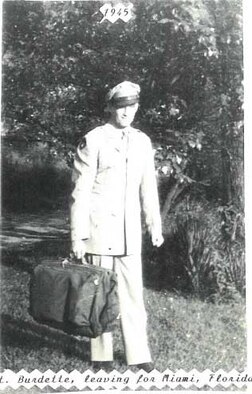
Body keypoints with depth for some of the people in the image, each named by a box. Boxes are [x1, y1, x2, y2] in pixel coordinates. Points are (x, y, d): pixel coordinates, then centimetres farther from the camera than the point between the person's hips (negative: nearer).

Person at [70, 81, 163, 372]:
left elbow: (148, 187, 14)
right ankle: (101, 356, 20)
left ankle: (138, 355, 18)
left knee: (133, 293, 7)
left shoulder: (142, 142, 9)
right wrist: (77, 236, -9)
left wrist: (155, 225, 14)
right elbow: (80, 192, -8)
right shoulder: (93, 141, -6)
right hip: (99, 231, -4)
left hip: (130, 234, 4)